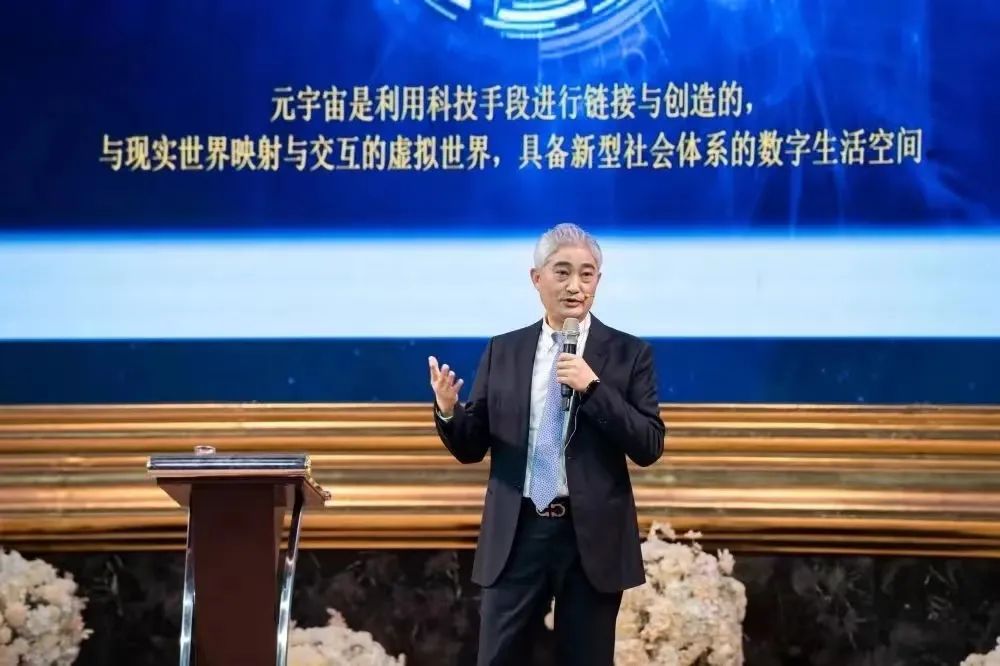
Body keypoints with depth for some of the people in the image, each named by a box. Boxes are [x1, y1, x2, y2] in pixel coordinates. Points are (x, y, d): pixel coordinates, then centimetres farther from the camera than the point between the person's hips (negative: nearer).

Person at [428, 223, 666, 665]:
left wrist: (593, 388, -17)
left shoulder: (628, 353, 1)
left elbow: (649, 447, -6)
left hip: (592, 538, -1)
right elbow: (471, 447, 8)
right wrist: (448, 411, -14)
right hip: (516, 536, 2)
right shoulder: (501, 351, 7)